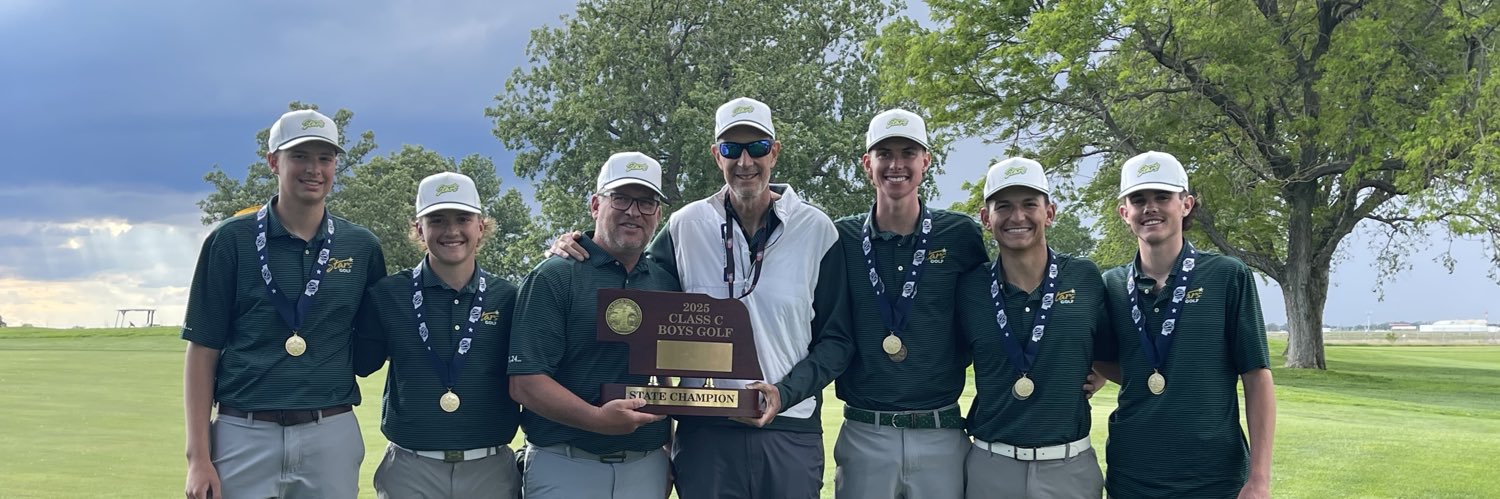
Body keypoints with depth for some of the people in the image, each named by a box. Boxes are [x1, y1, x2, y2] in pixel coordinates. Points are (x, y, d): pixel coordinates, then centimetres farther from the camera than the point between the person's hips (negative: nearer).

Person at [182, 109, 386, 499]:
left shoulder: (362, 247, 5)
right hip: (244, 436, -1)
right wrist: (199, 457, -5)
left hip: (330, 437, 2)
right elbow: (203, 352, 0)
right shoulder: (231, 241, 0)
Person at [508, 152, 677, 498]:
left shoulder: (667, 284, 10)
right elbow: (524, 382, -12)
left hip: (647, 469, 4)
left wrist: (667, 456, 6)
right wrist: (597, 419, -24)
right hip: (566, 469, -4)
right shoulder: (553, 278, -5)